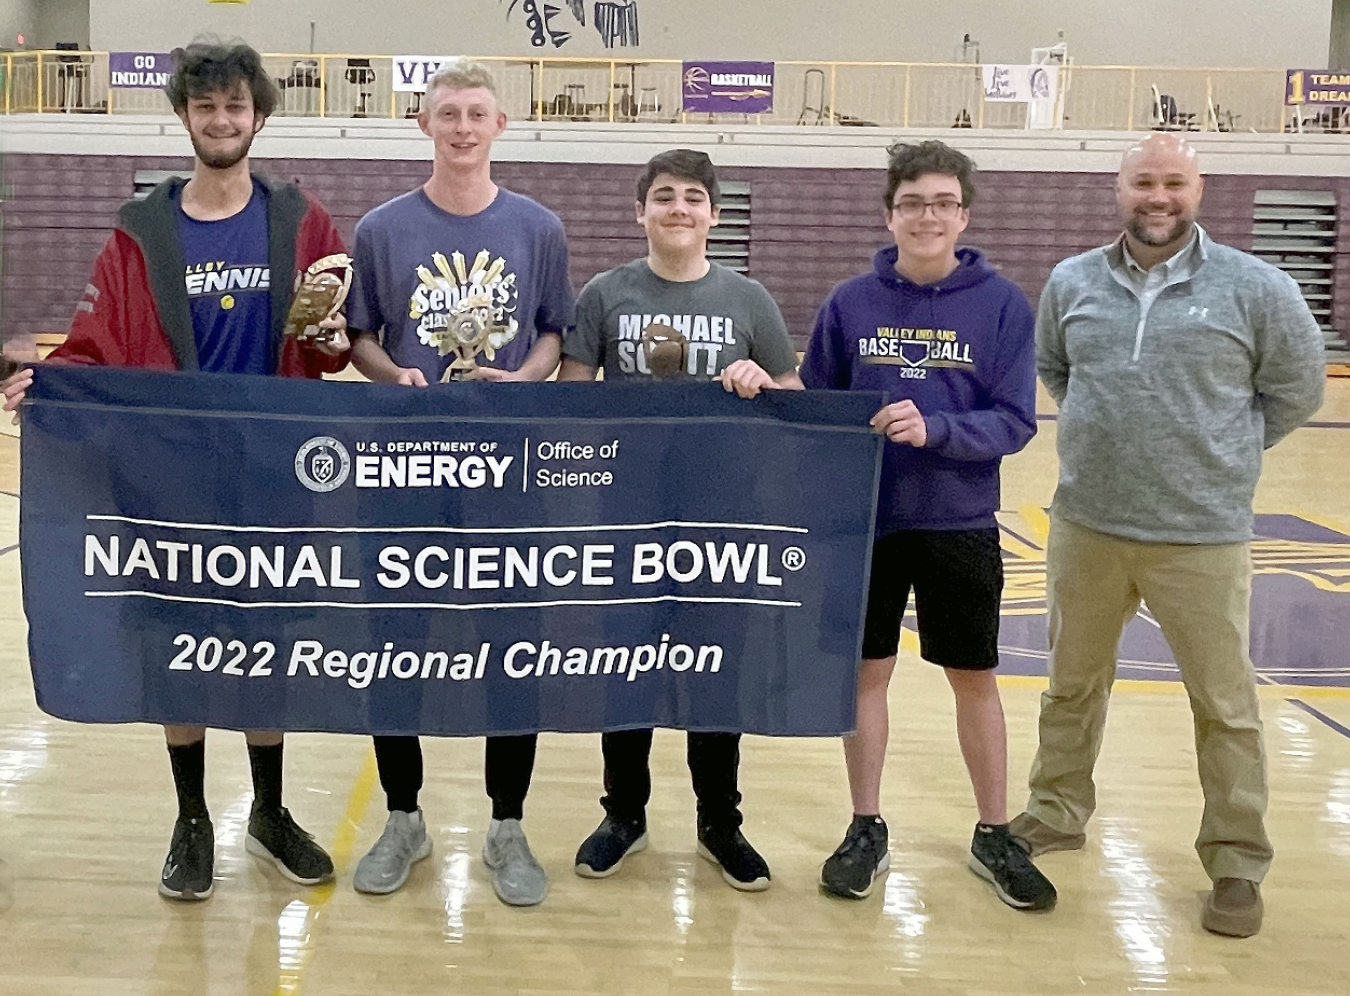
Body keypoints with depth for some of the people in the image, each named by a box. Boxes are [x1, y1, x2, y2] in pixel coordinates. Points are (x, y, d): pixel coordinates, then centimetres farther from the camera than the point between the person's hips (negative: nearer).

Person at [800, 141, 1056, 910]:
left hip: (959, 525, -1)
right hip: (865, 521, 1)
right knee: (867, 671, 10)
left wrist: (934, 429, -24)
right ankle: (867, 831, 25)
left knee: (975, 678, 10)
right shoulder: (850, 302, -1)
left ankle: (995, 836, 26)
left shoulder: (1002, 304, -5)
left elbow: (1015, 422, -9)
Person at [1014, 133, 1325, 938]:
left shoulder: (1255, 288, -7)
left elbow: (1298, 389, 3)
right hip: (1086, 526, 3)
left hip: (1203, 537, -3)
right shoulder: (1072, 283, 3)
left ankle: (1237, 863, 21)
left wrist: (1222, 451, 0)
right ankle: (1057, 813, 37)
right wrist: (1099, 432, 8)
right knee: (1073, 682, 18)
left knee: (1225, 705, 6)